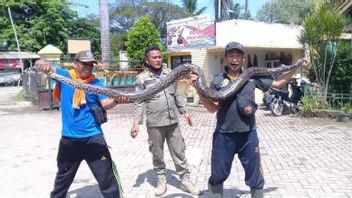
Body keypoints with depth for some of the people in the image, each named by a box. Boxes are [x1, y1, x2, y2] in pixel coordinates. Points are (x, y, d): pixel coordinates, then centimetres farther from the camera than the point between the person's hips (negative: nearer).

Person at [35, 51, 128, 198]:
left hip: (93, 137, -1)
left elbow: (105, 104, -13)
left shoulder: (96, 82, -3)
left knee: (106, 178, 1)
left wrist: (116, 100, -35)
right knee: (63, 177, 24)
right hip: (68, 139, 2)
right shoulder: (64, 75, -1)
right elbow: (44, 67, -6)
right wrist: (42, 64, -31)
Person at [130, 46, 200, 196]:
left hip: (173, 121, 3)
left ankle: (186, 180, 17)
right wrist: (136, 123, -12)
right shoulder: (142, 78, -5)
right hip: (155, 124, -3)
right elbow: (139, 102, -6)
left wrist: (184, 112, 15)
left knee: (179, 152, 7)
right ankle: (161, 181, 26)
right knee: (157, 155, 10)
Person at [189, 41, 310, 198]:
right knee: (217, 176, 14)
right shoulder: (217, 81, 0)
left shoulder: (253, 76, 2)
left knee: (255, 177, 14)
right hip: (223, 135, 0)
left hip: (248, 135, 1)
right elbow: (212, 108, -3)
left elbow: (277, 83, 12)